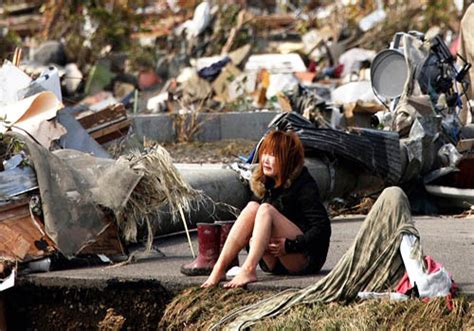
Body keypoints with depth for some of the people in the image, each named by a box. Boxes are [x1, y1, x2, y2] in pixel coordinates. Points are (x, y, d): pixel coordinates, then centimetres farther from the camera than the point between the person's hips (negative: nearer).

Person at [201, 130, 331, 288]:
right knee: (252, 207, -16)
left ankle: (248, 270, -44)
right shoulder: (264, 183, 8)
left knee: (266, 210, -25)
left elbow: (322, 229, -16)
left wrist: (290, 245, -23)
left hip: (306, 259, -6)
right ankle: (219, 268, -30)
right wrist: (251, 240, -10)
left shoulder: (304, 185, -11)